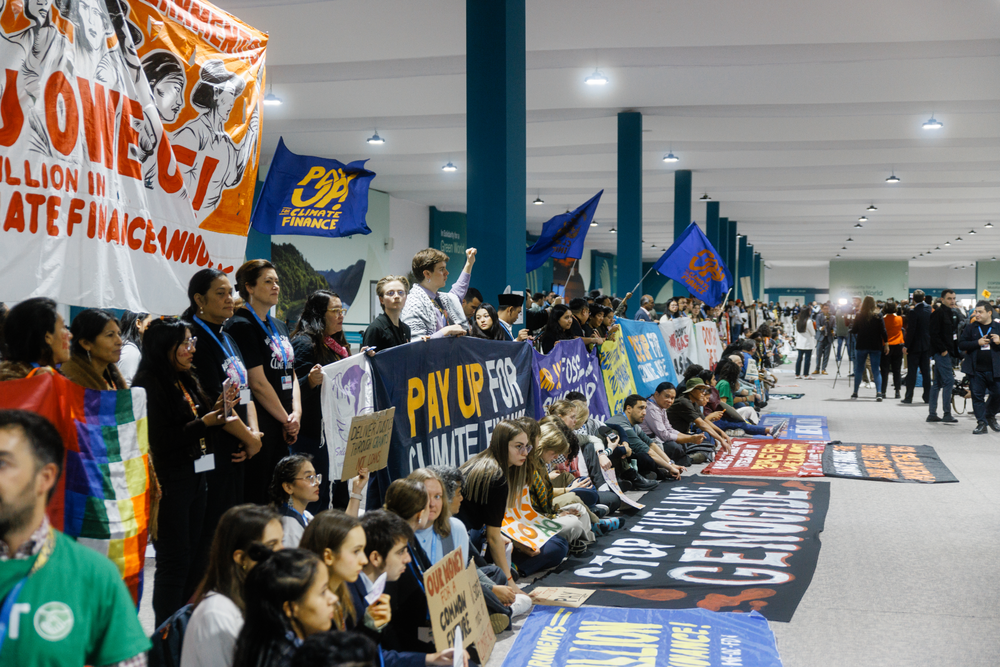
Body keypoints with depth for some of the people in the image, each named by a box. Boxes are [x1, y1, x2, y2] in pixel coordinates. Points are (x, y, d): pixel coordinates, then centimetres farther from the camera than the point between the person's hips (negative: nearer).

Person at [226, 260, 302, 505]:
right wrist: (286, 420, -8)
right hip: (260, 426, -8)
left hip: (283, 427, 8)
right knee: (256, 496, -7)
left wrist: (296, 414, 1)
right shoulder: (241, 326, -9)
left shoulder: (279, 327, 17)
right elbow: (258, 383, -14)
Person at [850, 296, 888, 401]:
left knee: (859, 370, 12)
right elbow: (883, 331, -8)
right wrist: (886, 343, -1)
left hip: (861, 346, 0)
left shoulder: (859, 316, -4)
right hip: (875, 346, 0)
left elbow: (853, 331, 0)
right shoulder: (878, 316, -6)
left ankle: (855, 392, 18)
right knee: (876, 370, 1)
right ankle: (879, 392, -14)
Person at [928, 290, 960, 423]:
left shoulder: (954, 313, 15)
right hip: (941, 352, -9)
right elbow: (934, 334, -18)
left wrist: (956, 351, 13)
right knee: (949, 381, -12)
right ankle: (947, 414, -10)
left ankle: (932, 414, 15)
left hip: (949, 352, 9)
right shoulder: (938, 314, -12)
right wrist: (943, 350, -18)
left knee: (938, 383, 11)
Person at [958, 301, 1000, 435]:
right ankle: (981, 423, 6)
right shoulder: (970, 327, 6)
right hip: (976, 370, 0)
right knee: (977, 396, -1)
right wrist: (977, 343, -13)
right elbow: (961, 344, 0)